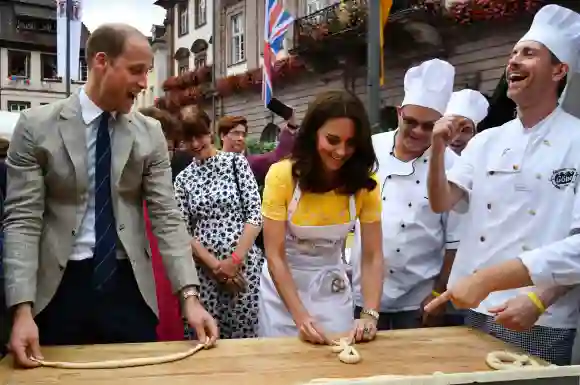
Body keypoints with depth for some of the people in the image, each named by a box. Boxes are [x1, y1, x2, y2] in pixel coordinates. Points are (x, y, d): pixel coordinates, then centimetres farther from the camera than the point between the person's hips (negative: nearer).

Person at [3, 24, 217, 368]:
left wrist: (189, 294, -12)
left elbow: (167, 217, -1)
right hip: (59, 287, -2)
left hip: (130, 285, 2)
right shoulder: (36, 126, -4)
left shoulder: (150, 133, 2)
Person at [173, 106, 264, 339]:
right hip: (205, 271, 2)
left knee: (247, 336, 0)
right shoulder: (183, 179, 8)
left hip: (245, 264, -2)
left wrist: (234, 260, -11)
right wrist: (215, 265, -9)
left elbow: (256, 214, -4)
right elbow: (184, 231, 4)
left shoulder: (235, 162, 3)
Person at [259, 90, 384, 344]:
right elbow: (274, 255, -20)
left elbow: (372, 257, -13)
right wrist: (301, 316, -28)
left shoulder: (364, 183, -13)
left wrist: (370, 315, -27)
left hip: (332, 287, 2)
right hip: (284, 284, -2)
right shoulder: (281, 175, -21)